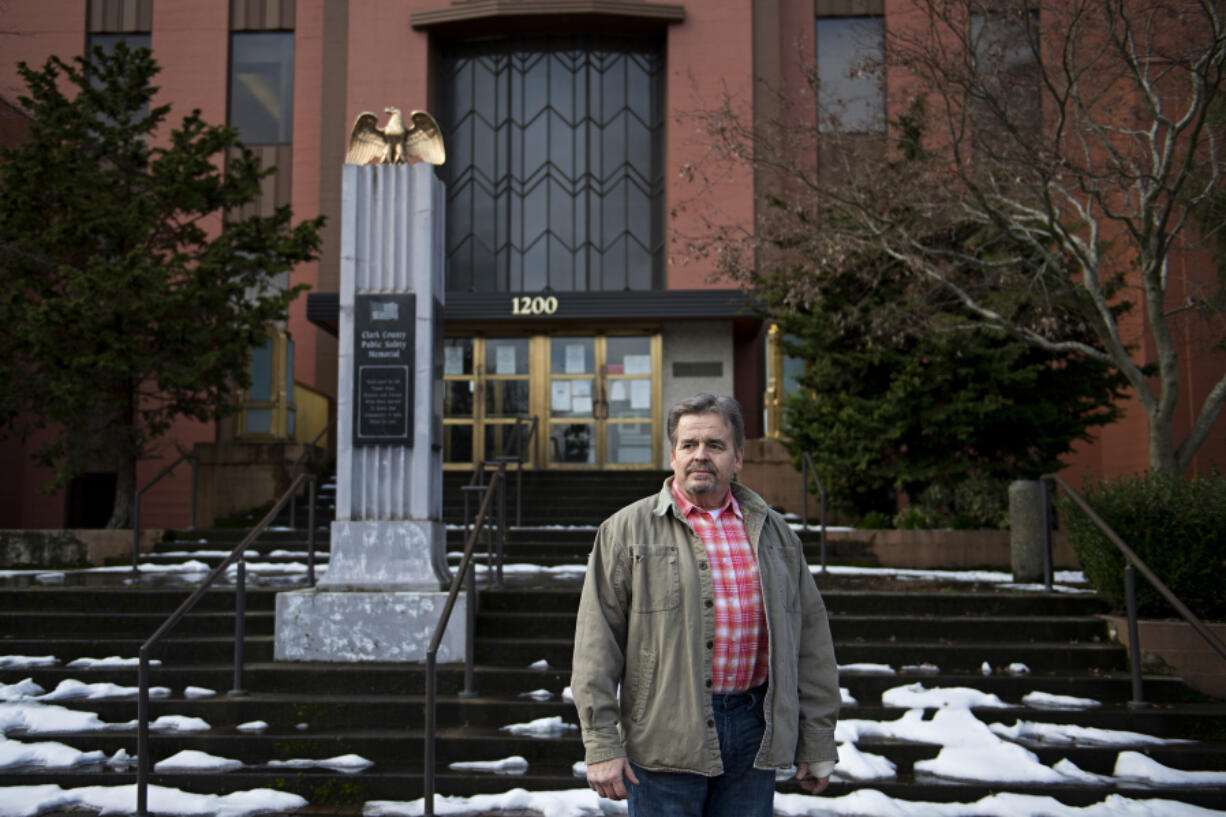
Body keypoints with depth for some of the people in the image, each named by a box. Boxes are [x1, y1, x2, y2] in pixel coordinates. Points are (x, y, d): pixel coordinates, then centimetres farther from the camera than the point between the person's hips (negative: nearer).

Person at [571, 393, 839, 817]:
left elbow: (810, 640, 12)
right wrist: (602, 745, -10)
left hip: (754, 735, 3)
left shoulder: (773, 532, 10)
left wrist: (817, 742, 9)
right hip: (665, 743, -3)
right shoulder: (626, 531, -1)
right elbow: (596, 645, -5)